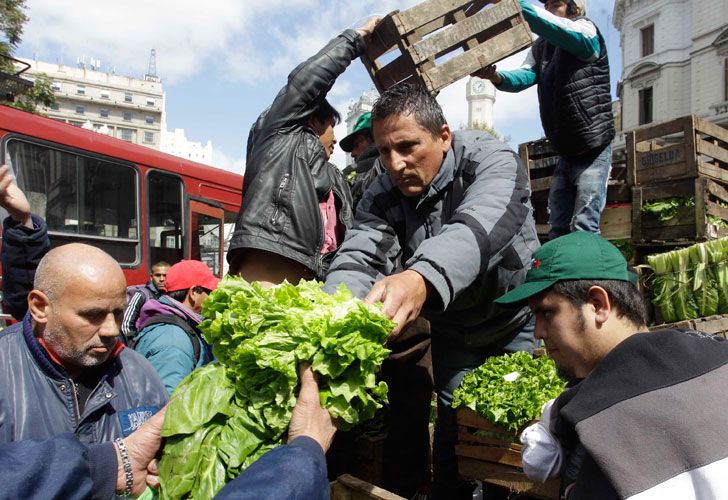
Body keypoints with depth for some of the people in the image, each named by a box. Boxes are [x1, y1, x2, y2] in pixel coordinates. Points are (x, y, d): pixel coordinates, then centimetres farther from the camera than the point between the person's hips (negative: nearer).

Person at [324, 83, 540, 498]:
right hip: (452, 331, 3)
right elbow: (358, 258, -30)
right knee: (452, 422, 2)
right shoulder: (381, 197, -14)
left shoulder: (492, 161, -26)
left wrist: (422, 278, -68)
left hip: (515, 320, -2)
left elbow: (479, 229, -47)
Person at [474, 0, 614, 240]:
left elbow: (549, 25, -27)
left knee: (583, 229, -10)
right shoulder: (541, 47, 12)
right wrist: (496, 77, -25)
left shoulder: (586, 31, -7)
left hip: (593, 151, -7)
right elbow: (524, 76, -5)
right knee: (557, 229, 9)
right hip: (565, 153, 7)